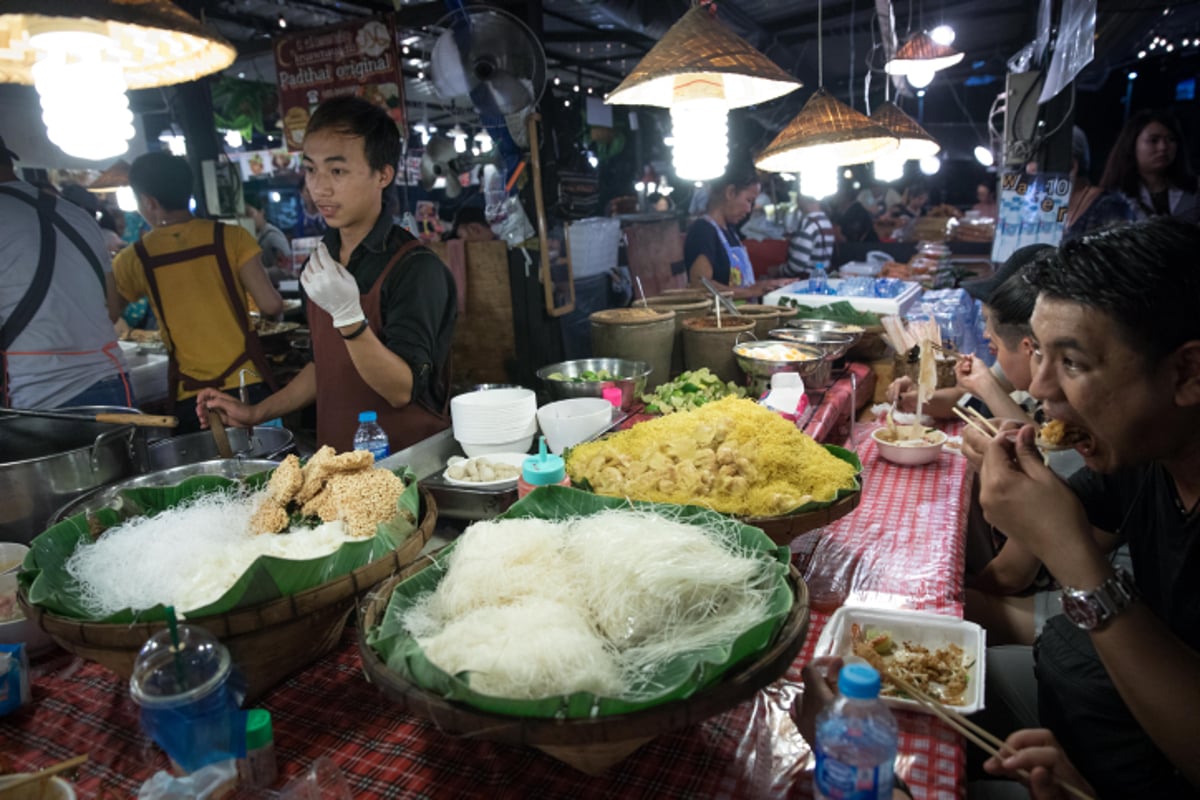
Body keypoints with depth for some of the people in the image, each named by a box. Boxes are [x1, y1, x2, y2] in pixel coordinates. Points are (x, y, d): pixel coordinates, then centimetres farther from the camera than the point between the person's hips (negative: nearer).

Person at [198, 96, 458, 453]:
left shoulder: (416, 269, -13)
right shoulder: (322, 263, 9)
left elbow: (403, 390, -18)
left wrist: (348, 316, -28)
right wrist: (256, 413, 17)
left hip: (408, 463, -4)